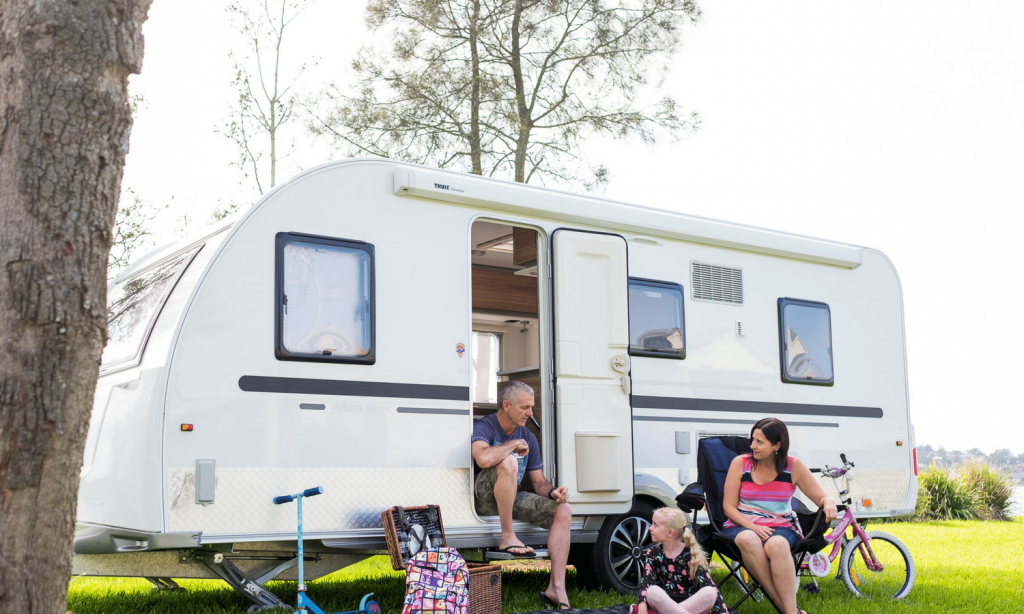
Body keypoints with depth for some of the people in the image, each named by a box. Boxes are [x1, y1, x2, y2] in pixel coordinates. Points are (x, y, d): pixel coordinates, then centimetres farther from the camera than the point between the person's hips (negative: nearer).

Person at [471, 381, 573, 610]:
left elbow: (538, 481, 11)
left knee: (564, 510, -12)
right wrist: (514, 444, -20)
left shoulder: (528, 438, 10)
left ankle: (556, 587, -15)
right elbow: (483, 458, -36)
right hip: (486, 498, -7)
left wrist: (552, 492, -12)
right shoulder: (484, 427, -12)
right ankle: (507, 538, -27)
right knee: (508, 462, -35)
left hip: (513, 498, 7)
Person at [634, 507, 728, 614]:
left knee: (710, 593, -30)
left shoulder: (690, 553, -2)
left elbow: (707, 582, -11)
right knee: (652, 591, -31)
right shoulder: (653, 553, 3)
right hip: (665, 601, 0)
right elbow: (646, 581, -11)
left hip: (691, 603, 0)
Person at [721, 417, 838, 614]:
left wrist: (829, 502, -21)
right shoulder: (740, 463, 0)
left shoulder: (794, 466, 1)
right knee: (748, 540, -38)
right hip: (742, 526, 0)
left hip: (780, 527, 0)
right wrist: (754, 527, -16)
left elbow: (822, 498, 5)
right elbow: (729, 507, 0)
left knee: (777, 544, -39)